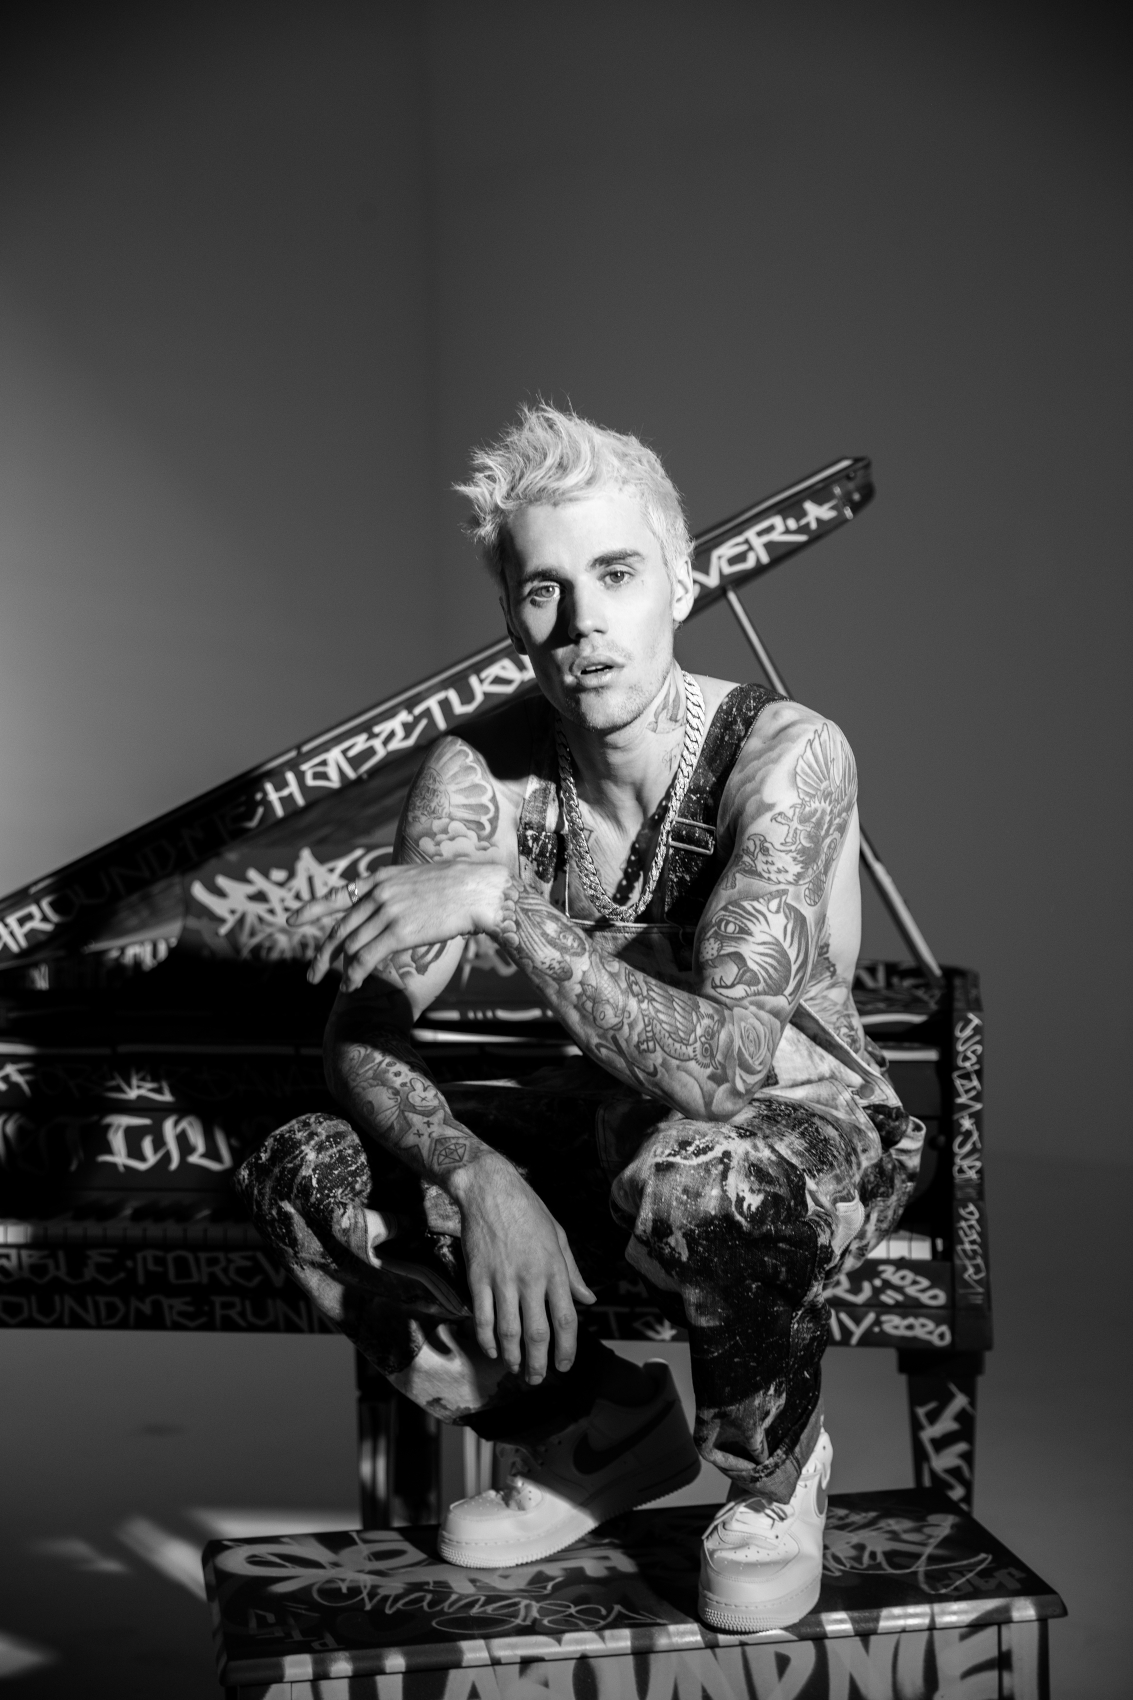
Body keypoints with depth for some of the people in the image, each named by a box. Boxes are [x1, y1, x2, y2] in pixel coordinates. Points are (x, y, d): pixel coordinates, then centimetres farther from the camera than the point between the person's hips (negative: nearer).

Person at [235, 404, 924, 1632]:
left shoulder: (784, 753, -27)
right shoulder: (484, 772, -13)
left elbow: (724, 1065, -38)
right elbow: (364, 1031, -15)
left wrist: (501, 902, -41)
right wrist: (483, 1179, -34)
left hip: (815, 1134, -5)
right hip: (618, 1125, 5)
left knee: (696, 1173, -41)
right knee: (300, 1180, -12)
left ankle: (774, 1470, -5)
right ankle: (606, 1427, 8)